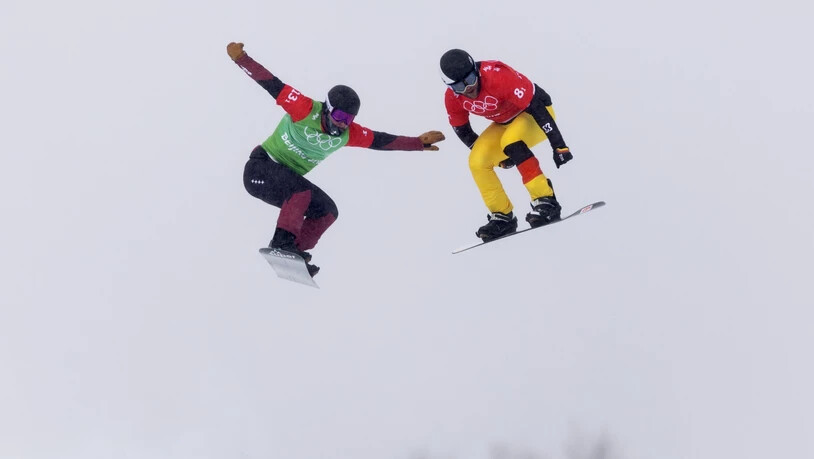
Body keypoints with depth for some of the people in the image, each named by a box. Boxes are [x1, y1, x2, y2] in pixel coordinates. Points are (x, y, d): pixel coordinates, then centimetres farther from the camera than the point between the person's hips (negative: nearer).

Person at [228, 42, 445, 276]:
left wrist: (419, 143, 11)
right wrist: (240, 58, -31)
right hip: (261, 170, -8)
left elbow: (380, 140, 9)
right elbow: (272, 85, -25)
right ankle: (282, 243, -36)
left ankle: (293, 256, -2)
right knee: (301, 192, -32)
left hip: (288, 180, 8)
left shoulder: (348, 134, -3)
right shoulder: (305, 110, -23)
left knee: (327, 211, 1)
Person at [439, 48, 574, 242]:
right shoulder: (452, 98, -16)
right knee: (477, 162, -12)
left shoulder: (497, 76, -36)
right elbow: (462, 131, 3)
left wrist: (558, 145, -34)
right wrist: (498, 156, 8)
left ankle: (546, 202, -32)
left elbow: (536, 107, -33)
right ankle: (503, 216, 4)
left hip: (536, 114, -6)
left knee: (511, 141, -35)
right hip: (505, 123, 7)